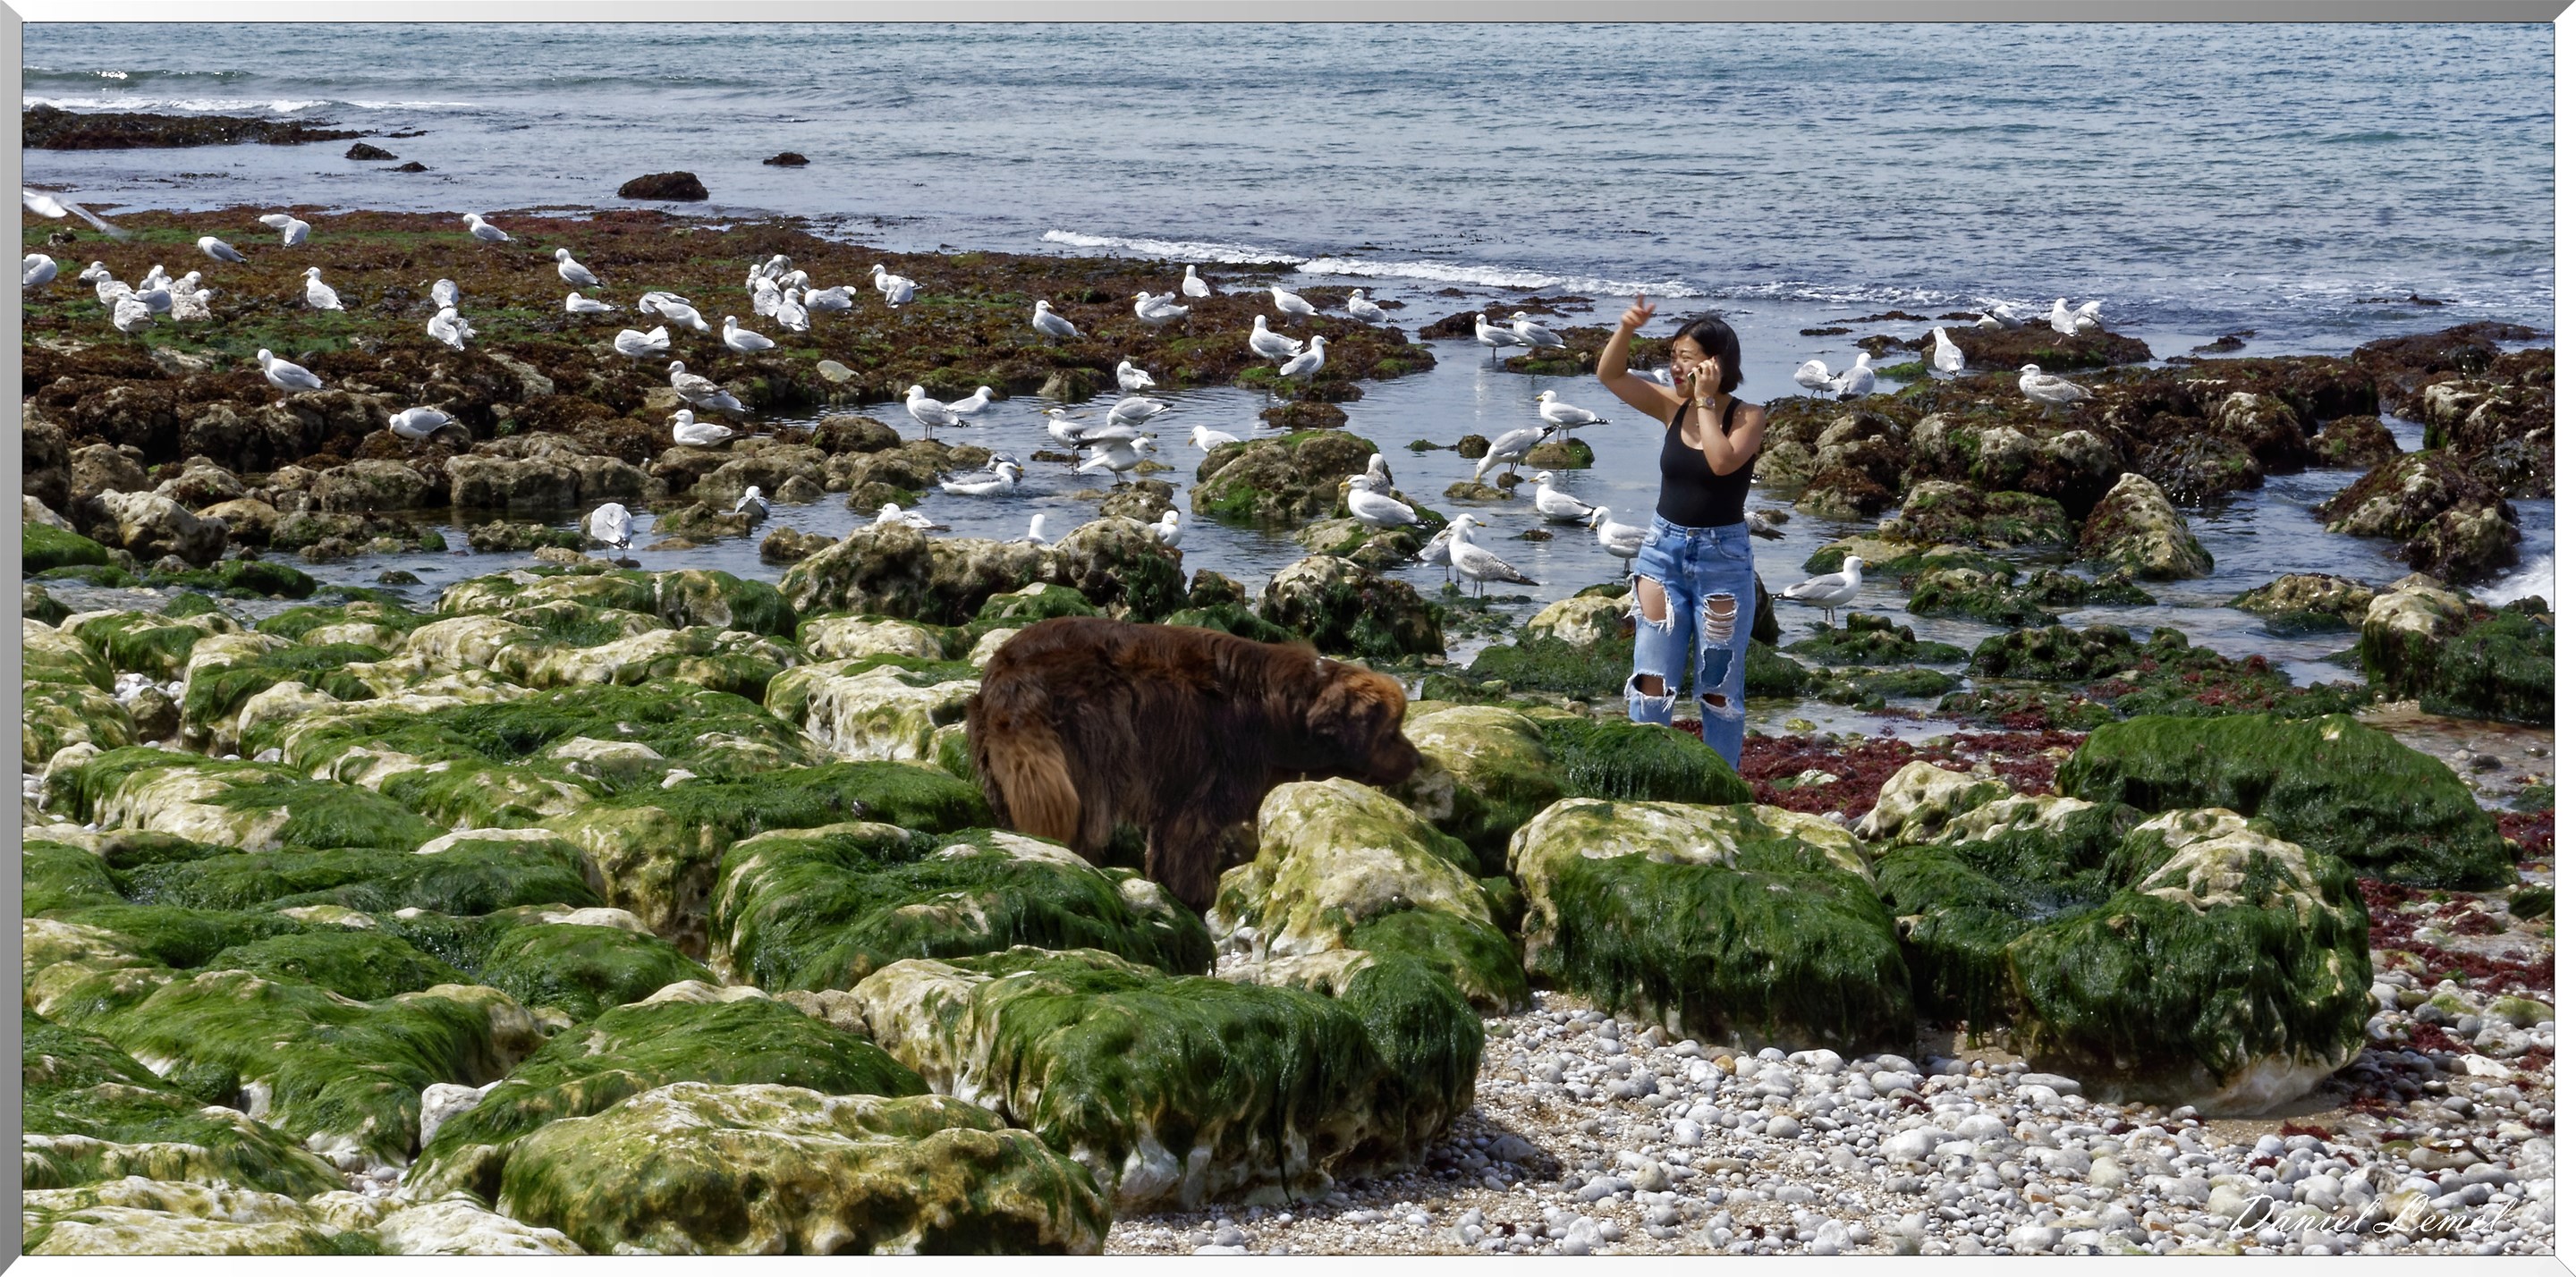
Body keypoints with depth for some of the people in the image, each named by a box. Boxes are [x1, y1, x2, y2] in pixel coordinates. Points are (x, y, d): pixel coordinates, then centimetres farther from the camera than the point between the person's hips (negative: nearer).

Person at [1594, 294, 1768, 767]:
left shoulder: (1747, 417, -9)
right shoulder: (1672, 406, 2)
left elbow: (1723, 462, -28)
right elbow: (1610, 375, -4)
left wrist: (1706, 401, -21)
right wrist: (1626, 329, -20)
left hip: (1723, 557, -4)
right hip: (1664, 550, 4)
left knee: (1719, 685, 5)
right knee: (1652, 681, 2)